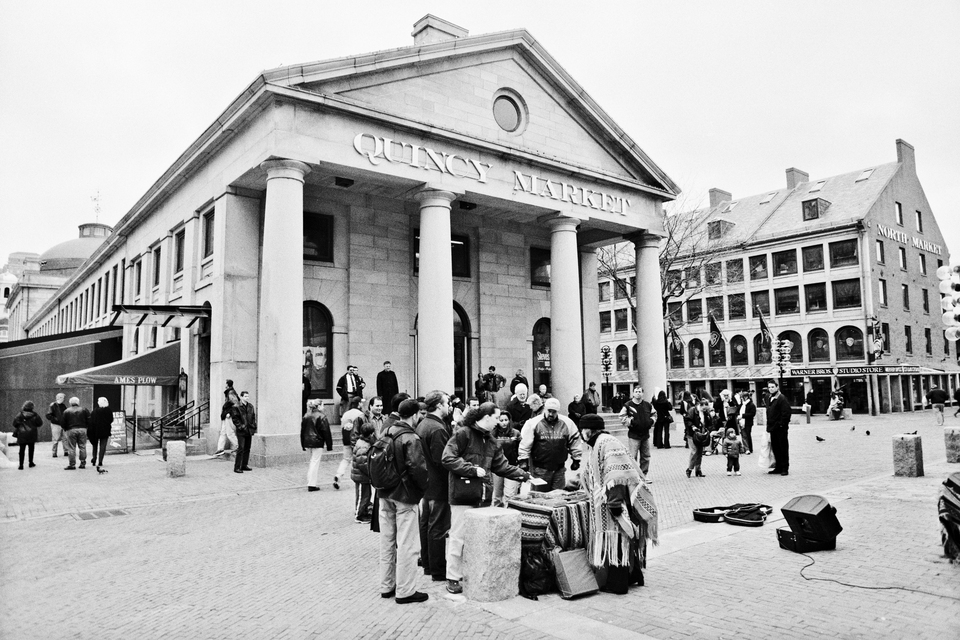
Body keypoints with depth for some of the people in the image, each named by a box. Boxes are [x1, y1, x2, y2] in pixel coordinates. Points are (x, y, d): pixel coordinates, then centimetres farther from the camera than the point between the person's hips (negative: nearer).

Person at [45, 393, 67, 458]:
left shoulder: (63, 406, 11)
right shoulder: (53, 405, -6)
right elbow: (48, 415, -11)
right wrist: (55, 419, -21)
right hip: (55, 425, -5)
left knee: (65, 439, 4)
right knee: (55, 440, -2)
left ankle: (66, 452, 12)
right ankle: (54, 453, 8)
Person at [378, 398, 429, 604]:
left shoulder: (387, 432, 5)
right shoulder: (411, 438, -18)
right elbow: (417, 467, -24)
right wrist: (424, 486, -8)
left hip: (385, 494, 8)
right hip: (405, 496, -8)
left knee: (387, 542, 16)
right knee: (407, 545, 2)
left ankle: (387, 586, 27)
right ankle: (405, 591, 9)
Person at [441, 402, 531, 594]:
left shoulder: (491, 440, 16)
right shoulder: (463, 434, -9)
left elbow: (501, 465, 19)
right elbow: (448, 459, -15)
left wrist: (523, 475, 12)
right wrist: (473, 470, -17)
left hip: (483, 496, 7)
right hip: (463, 495, -7)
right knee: (458, 536, 0)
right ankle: (453, 578, 12)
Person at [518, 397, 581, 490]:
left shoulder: (567, 423, 1)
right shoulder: (533, 423, -7)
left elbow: (574, 441, 11)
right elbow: (525, 444, -7)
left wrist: (576, 460, 12)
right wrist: (523, 461, -12)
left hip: (559, 469, 3)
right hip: (539, 468, -3)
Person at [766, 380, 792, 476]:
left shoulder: (782, 399, -12)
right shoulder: (770, 399, 14)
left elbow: (786, 414, -17)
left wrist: (781, 425, -18)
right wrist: (769, 426, 14)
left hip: (781, 429, -8)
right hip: (773, 428, 8)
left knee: (783, 448, -1)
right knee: (775, 448, 12)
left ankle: (785, 468, 4)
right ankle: (778, 467, 21)